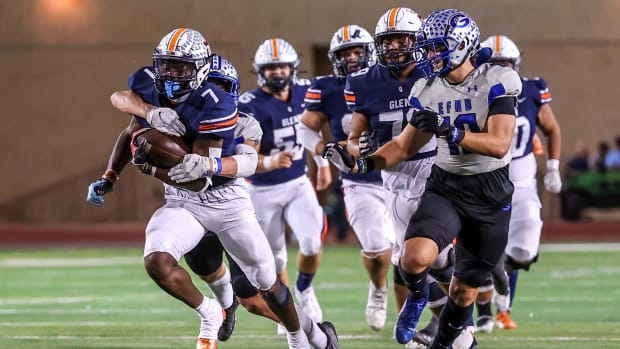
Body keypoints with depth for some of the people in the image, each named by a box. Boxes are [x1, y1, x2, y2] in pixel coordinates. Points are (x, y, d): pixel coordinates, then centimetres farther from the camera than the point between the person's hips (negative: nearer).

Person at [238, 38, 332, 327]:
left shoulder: (304, 92, -4)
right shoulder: (251, 105, -21)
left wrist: (322, 161, 25)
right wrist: (270, 163, -45)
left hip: (298, 184, 3)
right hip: (263, 191, -2)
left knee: (312, 240, -21)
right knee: (274, 259, 11)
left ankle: (304, 290, 9)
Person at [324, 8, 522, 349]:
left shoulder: (496, 82, -14)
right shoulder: (427, 91, 1)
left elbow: (499, 144, -23)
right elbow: (405, 145, 9)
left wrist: (447, 130, -34)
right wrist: (361, 164, -6)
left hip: (491, 193, -2)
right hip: (445, 186, 2)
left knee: (465, 289, 9)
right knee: (416, 257, -25)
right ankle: (417, 296, 10)